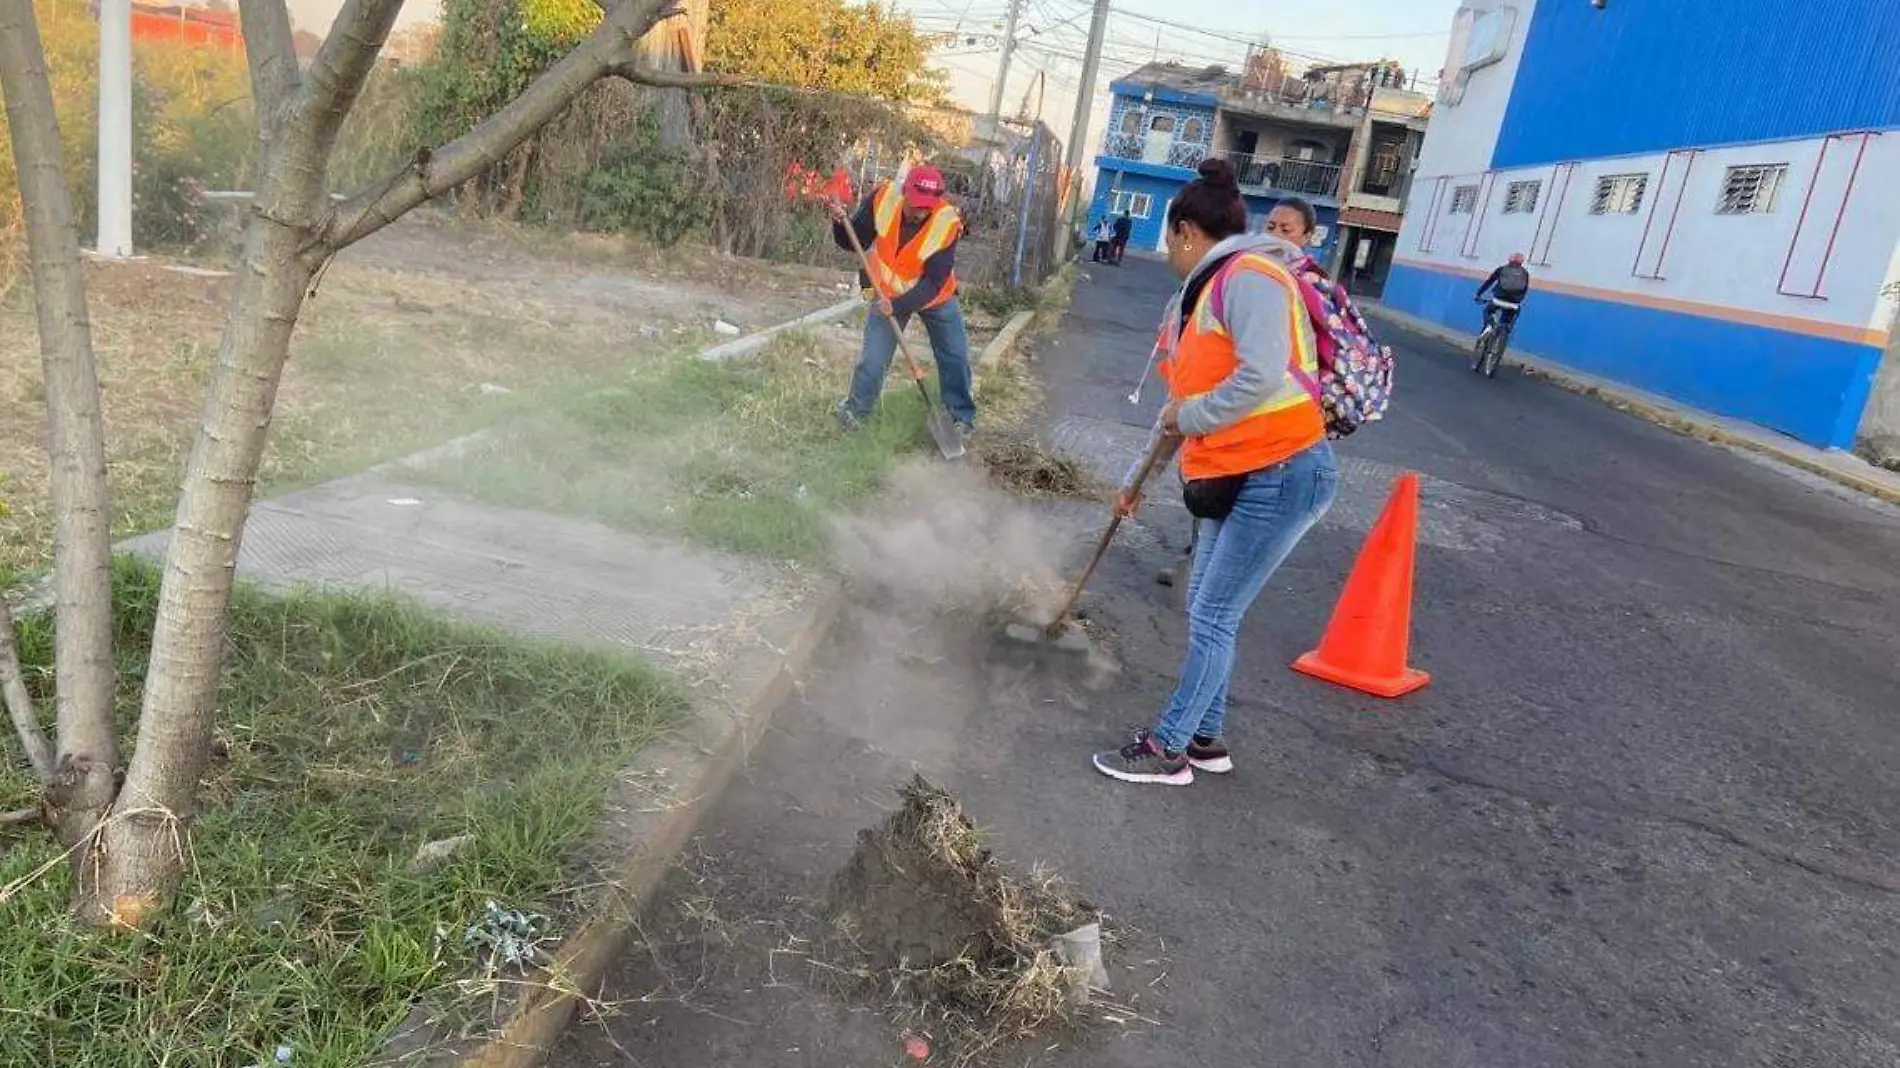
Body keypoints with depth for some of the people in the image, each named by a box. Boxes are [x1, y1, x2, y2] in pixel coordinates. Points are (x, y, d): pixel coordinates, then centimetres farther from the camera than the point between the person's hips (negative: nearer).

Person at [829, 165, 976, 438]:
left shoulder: (947, 224, -30)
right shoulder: (883, 198, -24)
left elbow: (933, 282, -28)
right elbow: (853, 242, -11)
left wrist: (899, 305, -37)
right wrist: (841, 223, -31)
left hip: (935, 297, 0)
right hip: (888, 294, 1)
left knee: (956, 358, 3)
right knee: (873, 359, -3)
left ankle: (962, 416, 23)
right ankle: (856, 408, 22)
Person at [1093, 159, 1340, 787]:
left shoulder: (1247, 276, -14)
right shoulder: (1202, 294, 16)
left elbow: (1263, 376, -28)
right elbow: (1186, 399, 24)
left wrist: (1190, 417, -13)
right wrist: (1137, 478, 29)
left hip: (1282, 476, -10)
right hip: (1231, 476, 10)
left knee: (1213, 617, -3)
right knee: (1207, 611, 14)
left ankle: (1168, 750, 8)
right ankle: (1205, 739, 28)